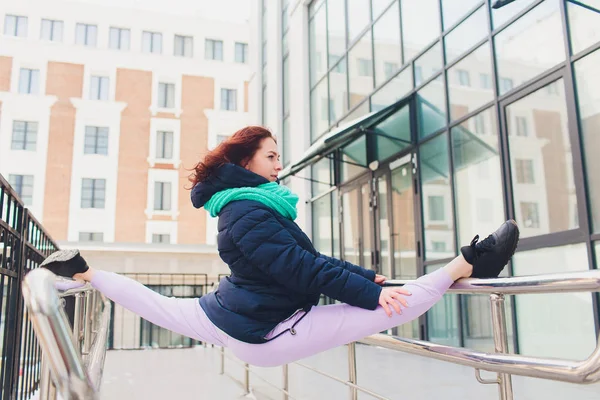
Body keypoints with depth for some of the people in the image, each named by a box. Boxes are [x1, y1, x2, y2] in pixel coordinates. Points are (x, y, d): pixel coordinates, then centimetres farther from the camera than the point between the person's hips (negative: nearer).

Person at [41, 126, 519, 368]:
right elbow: (300, 269, -27)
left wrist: (365, 274, 8)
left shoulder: (260, 204, 11)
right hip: (265, 334, -10)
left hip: (227, 316, 10)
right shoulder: (248, 210, -21)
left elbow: (309, 258, 12)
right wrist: (371, 292, -25)